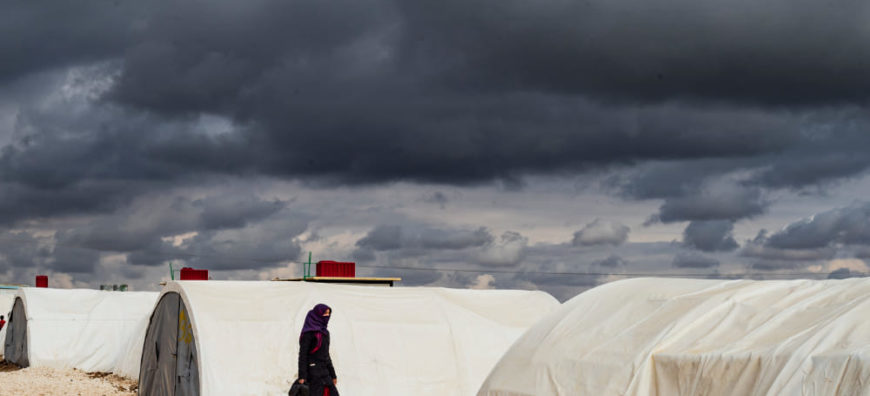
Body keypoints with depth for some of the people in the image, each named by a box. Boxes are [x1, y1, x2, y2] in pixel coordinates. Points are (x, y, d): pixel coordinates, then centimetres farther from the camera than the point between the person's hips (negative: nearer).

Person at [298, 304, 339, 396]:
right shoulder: (309, 332, -8)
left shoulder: (324, 332, 17)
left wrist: (333, 375, 21)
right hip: (313, 370, -8)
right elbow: (303, 354, -13)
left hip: (324, 371, 8)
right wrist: (302, 375, -20)